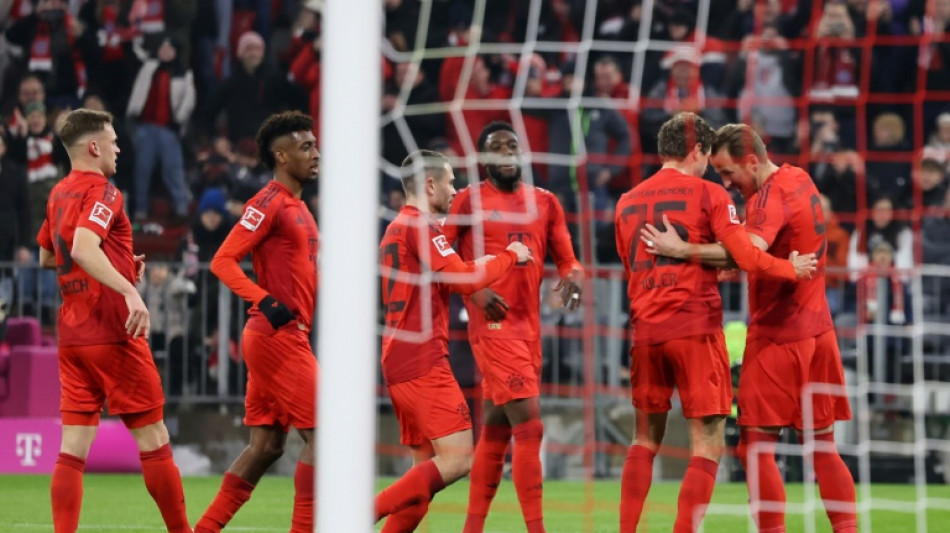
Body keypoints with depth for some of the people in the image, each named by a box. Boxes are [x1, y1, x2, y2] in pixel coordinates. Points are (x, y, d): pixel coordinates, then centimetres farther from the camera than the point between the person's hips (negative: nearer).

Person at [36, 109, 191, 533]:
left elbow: (46, 256, 28)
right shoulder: (102, 192, -11)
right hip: (112, 335, -8)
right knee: (153, 440, 3)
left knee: (73, 449, 2)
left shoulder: (59, 194, 14)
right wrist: (129, 291, -36)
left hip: (71, 335, 8)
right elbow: (83, 248, -28)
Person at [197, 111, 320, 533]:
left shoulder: (297, 206, 18)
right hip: (278, 336, -10)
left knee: (266, 446, 10)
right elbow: (223, 261, -17)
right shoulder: (269, 203, -11)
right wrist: (265, 301, -26)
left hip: (286, 337, 10)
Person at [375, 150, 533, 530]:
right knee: (458, 459, -14)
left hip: (397, 362, 10)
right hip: (423, 361, -10)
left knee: (427, 468, 9)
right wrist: (509, 256, -3)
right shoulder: (421, 226, -9)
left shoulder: (395, 229, 20)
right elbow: (463, 279, -17)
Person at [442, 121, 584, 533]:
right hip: (494, 325, -7)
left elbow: (566, 260, 15)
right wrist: (475, 290, -18)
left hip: (529, 326, 7)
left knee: (496, 431, 13)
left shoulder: (545, 203, 15)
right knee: (529, 425, -15)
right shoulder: (471, 200, 0)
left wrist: (573, 276, -9)